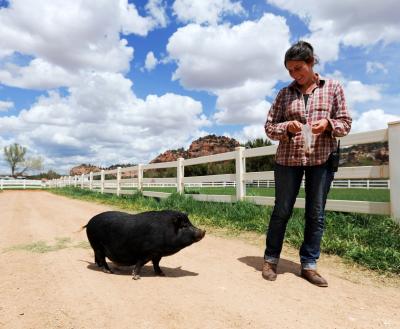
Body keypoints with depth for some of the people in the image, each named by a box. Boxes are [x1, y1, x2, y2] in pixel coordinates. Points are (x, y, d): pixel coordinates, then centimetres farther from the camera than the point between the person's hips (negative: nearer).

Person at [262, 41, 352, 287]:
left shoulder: (333, 88, 6)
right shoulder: (285, 93, 6)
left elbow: (345, 123, 5)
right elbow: (269, 127, 5)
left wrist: (328, 124, -16)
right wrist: (288, 127, -16)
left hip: (321, 158, 1)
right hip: (288, 158, 0)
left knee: (316, 214, 5)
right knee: (282, 211, 5)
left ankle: (309, 264, 19)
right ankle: (271, 259, 20)